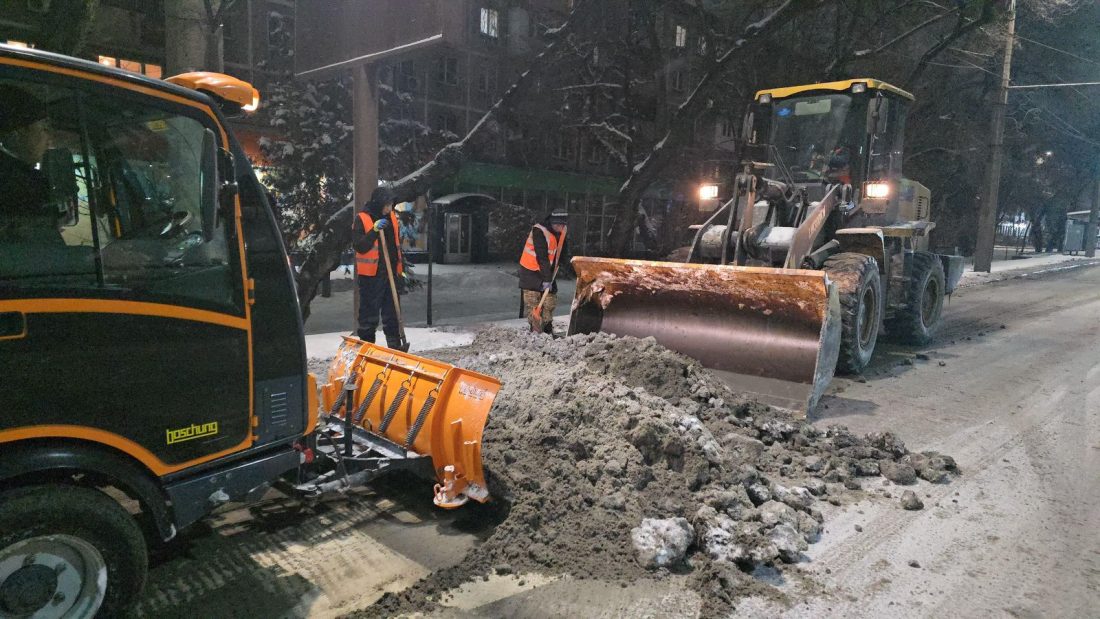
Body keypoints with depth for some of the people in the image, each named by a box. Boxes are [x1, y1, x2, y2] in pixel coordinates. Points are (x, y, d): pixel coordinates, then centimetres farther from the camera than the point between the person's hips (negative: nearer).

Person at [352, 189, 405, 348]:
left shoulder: (392, 217, 11)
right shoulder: (362, 219, -7)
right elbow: (358, 246, -15)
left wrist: (402, 268, 16)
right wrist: (374, 230, -25)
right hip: (371, 275, -6)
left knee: (392, 313, 11)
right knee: (369, 314, 0)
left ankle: (395, 347, 19)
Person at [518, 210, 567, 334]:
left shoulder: (561, 231, -1)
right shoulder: (539, 231, -26)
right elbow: (541, 258, -29)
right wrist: (546, 279, -29)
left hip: (547, 270, 8)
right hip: (531, 271, -8)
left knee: (550, 301, 11)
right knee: (532, 303, -9)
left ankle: (548, 330, 21)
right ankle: (536, 332, -7)